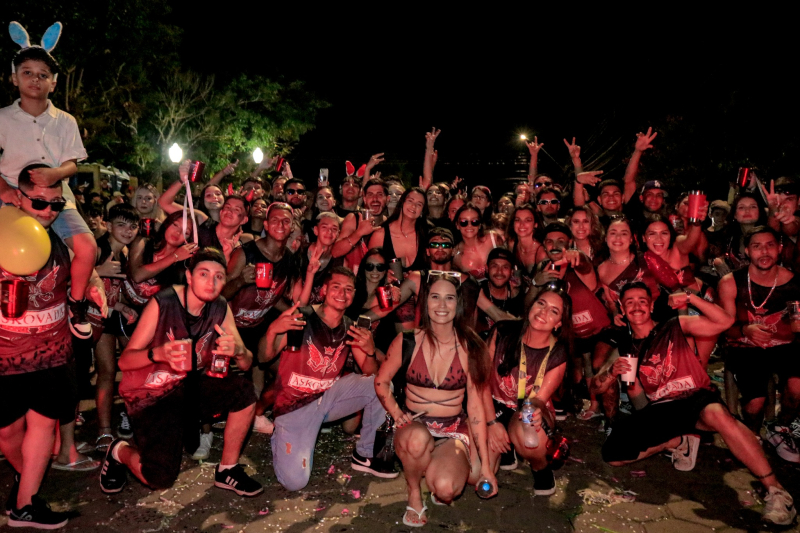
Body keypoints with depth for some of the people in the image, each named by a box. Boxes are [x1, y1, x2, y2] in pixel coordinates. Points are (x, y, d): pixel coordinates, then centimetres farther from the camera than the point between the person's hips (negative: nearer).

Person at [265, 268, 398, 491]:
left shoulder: (350, 329, -1)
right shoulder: (302, 318, -16)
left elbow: (370, 374, -3)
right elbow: (265, 358, -18)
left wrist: (371, 352, -25)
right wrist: (272, 330, -39)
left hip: (329, 397, 5)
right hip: (295, 405, -5)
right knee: (295, 482, -16)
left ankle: (363, 456, 6)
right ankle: (280, 438, 17)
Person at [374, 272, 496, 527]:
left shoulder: (470, 349, -4)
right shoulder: (406, 342, -4)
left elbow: (475, 407, 0)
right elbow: (381, 381, 8)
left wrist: (485, 465, 1)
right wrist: (397, 414, -10)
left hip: (454, 432, 0)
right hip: (414, 427, 0)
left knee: (445, 489, -29)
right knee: (417, 438, -37)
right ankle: (414, 492, -5)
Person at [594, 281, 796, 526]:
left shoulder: (676, 327, 4)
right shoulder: (625, 349, 11)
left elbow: (725, 322, -7)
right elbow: (596, 386, 8)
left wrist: (691, 299, -16)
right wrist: (612, 371, -14)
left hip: (696, 400, -3)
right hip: (659, 411, 4)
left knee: (716, 413, -40)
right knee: (612, 454, -14)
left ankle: (775, 489, -30)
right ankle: (679, 442, 7)